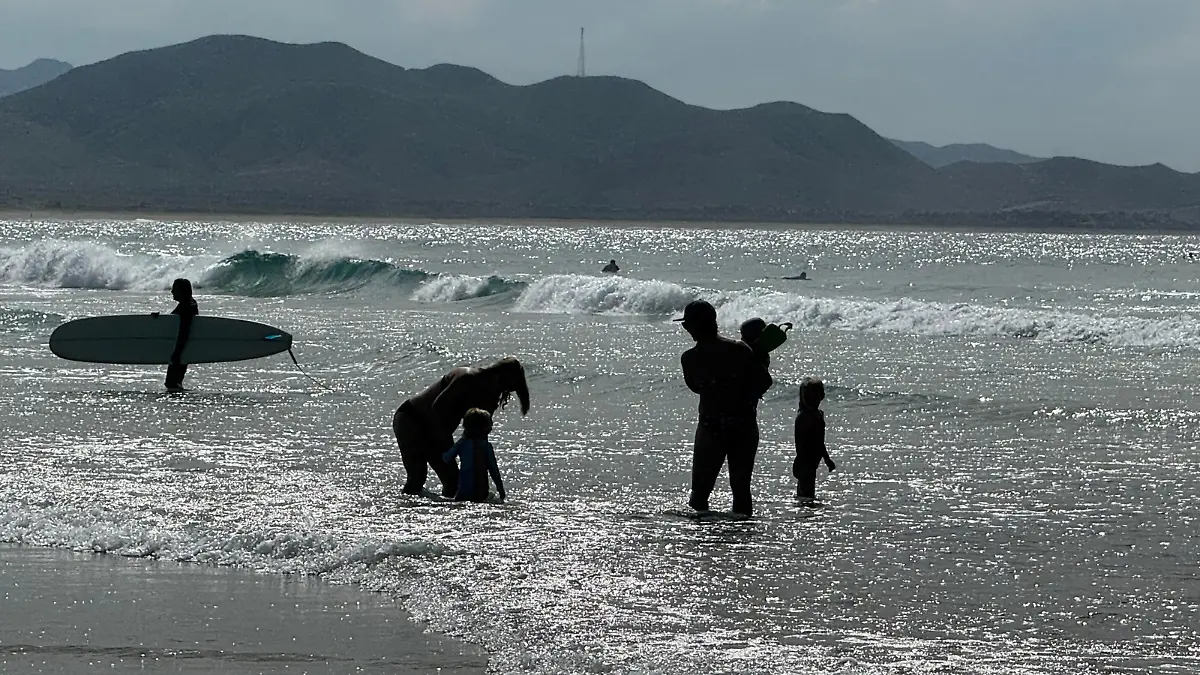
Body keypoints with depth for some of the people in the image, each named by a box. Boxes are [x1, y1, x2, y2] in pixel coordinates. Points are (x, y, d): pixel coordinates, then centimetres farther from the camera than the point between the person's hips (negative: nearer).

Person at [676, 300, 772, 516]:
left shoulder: (689, 358, -7)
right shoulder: (740, 349, -3)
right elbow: (765, 381, 2)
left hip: (711, 428, -2)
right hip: (745, 427, 2)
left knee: (700, 490, 7)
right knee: (741, 488, 12)